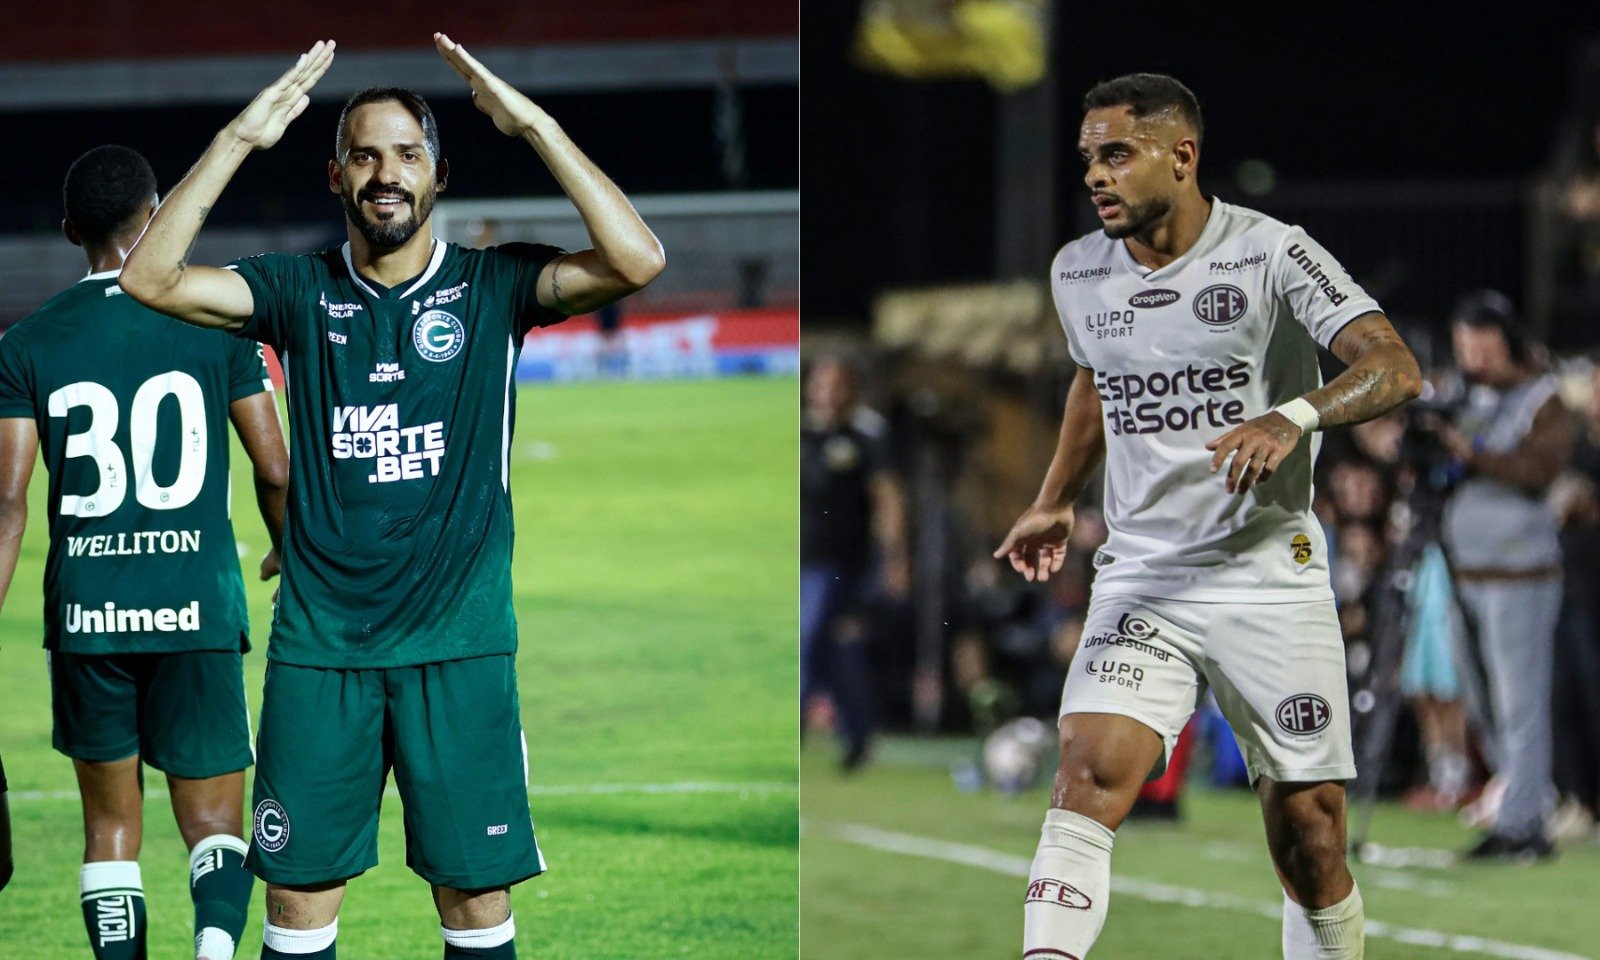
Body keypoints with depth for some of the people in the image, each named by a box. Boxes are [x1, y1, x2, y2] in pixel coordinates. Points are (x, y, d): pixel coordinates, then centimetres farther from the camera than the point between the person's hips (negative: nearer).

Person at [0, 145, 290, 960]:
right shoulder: (215, 322, 0)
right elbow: (275, 471, 3)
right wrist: (290, 553, 24)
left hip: (85, 615, 1)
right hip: (197, 611, -1)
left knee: (111, 825, 14)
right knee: (213, 824, 3)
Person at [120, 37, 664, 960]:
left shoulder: (492, 287, 1)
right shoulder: (300, 291, 5)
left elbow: (637, 260, -15)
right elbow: (150, 279, -9)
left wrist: (532, 123, -16)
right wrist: (239, 139, -14)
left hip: (459, 643, -1)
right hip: (319, 642, 1)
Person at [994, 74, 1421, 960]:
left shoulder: (1270, 254, -9)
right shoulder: (1078, 273, 7)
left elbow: (1394, 369, -20)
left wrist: (1294, 417, -37)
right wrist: (1055, 502, 32)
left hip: (1271, 580, -3)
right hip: (1141, 581, 3)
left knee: (1309, 843, 0)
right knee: (1090, 771, -21)